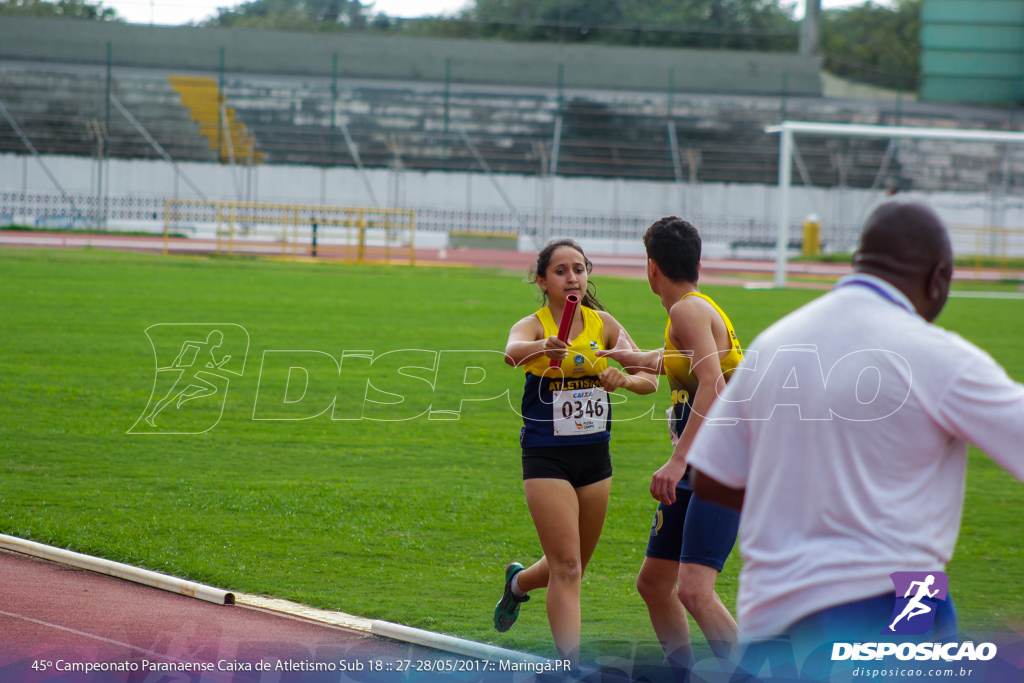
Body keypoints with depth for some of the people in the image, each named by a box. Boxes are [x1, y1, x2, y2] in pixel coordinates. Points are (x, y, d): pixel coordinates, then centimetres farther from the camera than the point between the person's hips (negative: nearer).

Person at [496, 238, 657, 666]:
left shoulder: (602, 323, 2)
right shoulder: (533, 325, -10)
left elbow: (649, 381, -1)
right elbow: (512, 352, -34)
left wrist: (624, 380, -24)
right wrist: (545, 347, -56)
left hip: (595, 455, 5)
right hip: (547, 457, -5)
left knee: (572, 567, 17)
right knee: (566, 567, -12)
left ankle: (519, 582, 49)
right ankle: (571, 664, -9)